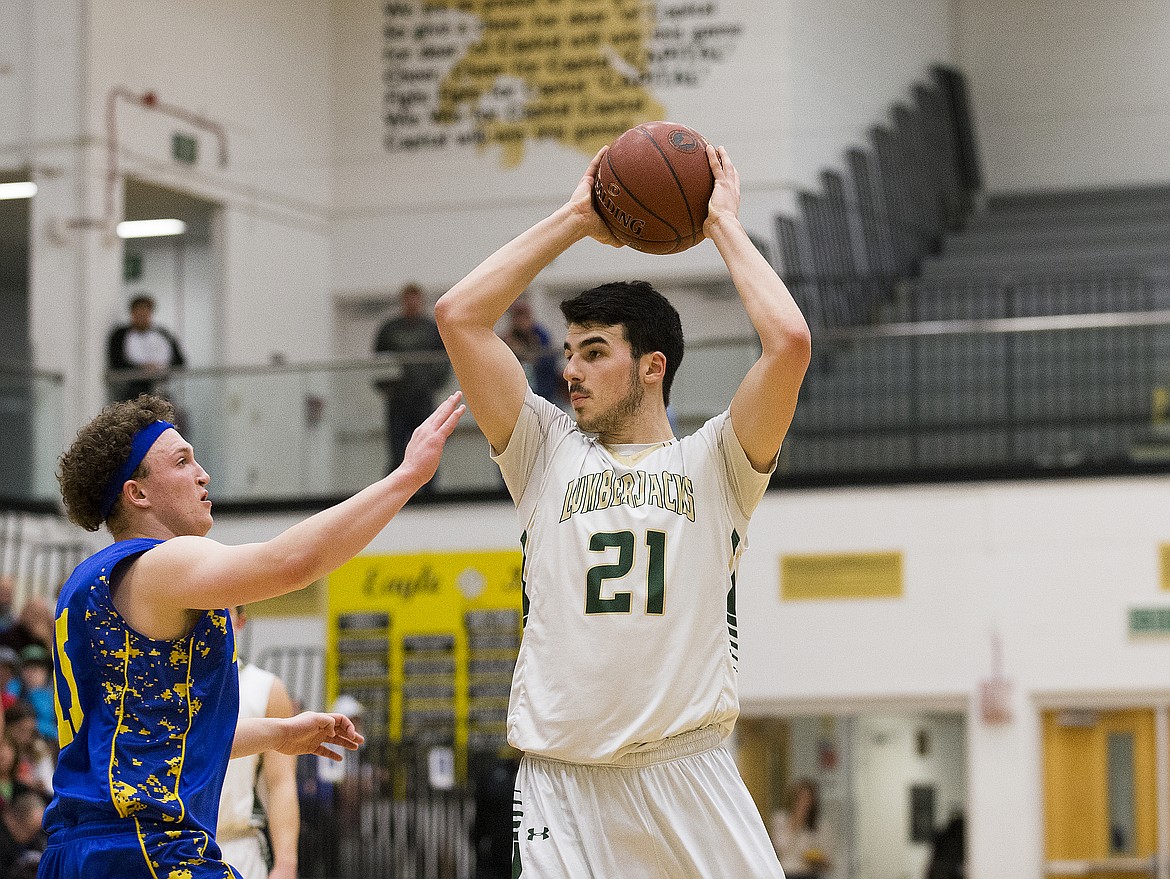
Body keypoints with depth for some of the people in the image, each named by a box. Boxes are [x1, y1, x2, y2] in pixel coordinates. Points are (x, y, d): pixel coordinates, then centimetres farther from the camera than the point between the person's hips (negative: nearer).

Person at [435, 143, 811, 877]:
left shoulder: (713, 464, 8)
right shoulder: (548, 454, 13)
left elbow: (789, 342, -7)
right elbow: (460, 315, 7)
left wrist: (725, 225, 5)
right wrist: (574, 220, 12)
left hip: (689, 772, -1)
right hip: (561, 782, 1)